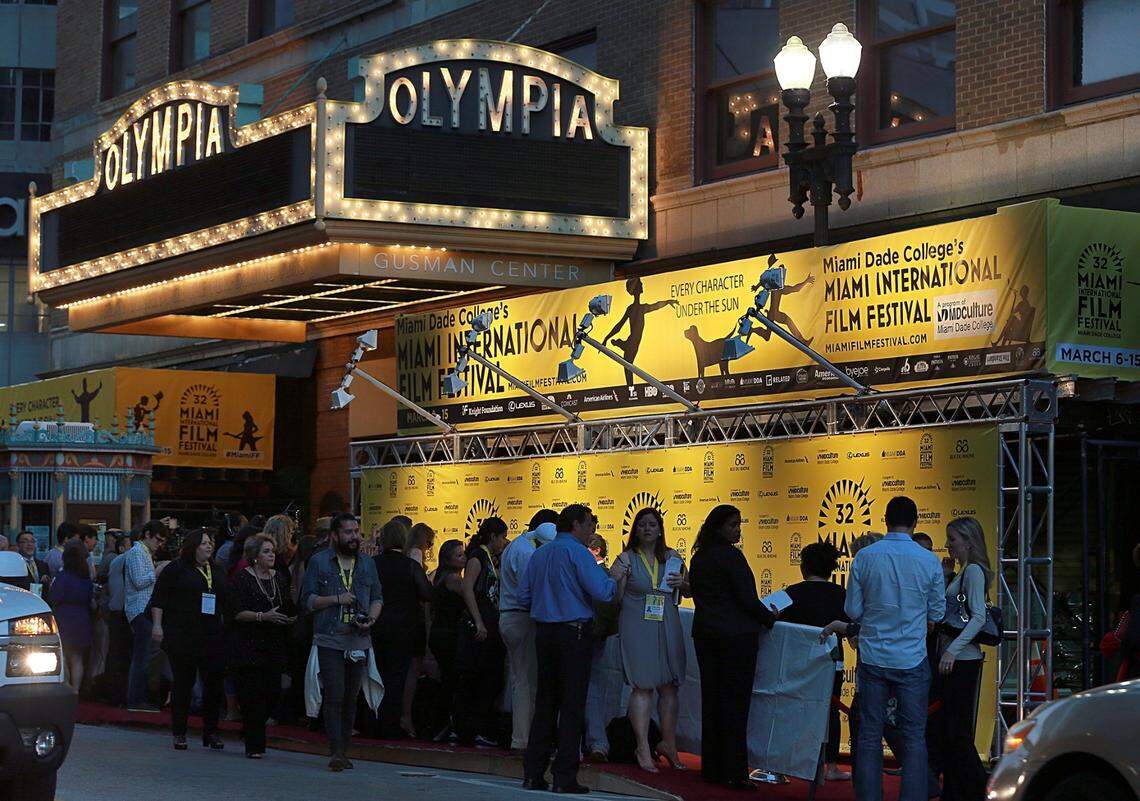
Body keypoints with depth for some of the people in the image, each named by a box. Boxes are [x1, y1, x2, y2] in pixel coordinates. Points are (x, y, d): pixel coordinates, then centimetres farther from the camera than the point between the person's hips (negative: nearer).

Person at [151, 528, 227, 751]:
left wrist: (226, 629, 16)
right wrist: (157, 625, -10)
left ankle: (211, 732, 9)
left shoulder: (216, 572, 15)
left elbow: (226, 603, 21)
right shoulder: (176, 568, 0)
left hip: (213, 638, 4)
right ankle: (179, 733, 8)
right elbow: (159, 598, -2)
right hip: (182, 636, -4)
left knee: (214, 683, -1)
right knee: (183, 683, 0)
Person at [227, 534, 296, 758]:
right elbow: (235, 612, -12)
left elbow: (288, 608, 22)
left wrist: (290, 618, 2)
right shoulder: (242, 578, -5)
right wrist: (263, 616, -20)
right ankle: (254, 746, 0)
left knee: (272, 693, 0)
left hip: (274, 647, 5)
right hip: (248, 645, -5)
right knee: (252, 696, -6)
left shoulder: (279, 578, 13)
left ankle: (251, 732, 23)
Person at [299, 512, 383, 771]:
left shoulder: (367, 564, 14)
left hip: (359, 641, 4)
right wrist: (336, 599, -13)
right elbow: (307, 601, 0)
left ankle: (343, 750, 14)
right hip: (330, 641, -4)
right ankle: (336, 752, -12)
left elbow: (377, 598, 17)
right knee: (334, 696, -11)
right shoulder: (319, 562, 2)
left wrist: (371, 619, -3)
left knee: (351, 698, 7)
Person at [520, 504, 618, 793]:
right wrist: (614, 577, 3)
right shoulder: (577, 552, -10)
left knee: (544, 704, 12)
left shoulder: (539, 554, 11)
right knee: (572, 706, -2)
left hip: (544, 633, 7)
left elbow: (524, 597, 13)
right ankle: (565, 778, -3)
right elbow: (602, 593, -17)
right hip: (573, 633, -7)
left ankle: (533, 774, 12)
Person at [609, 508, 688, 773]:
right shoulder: (626, 558, -1)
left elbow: (688, 591, 16)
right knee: (642, 687, -5)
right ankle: (643, 749, 0)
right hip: (637, 629, -4)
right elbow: (615, 596, -3)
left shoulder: (671, 557, 9)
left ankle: (668, 743, 20)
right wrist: (619, 576, -20)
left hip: (667, 628, 4)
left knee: (669, 687, 7)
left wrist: (682, 583, -5)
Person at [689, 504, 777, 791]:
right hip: (736, 635, -8)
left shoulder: (699, 557, 11)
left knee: (711, 700, 10)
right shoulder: (731, 556, -13)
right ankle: (734, 772, -5)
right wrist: (770, 618, 0)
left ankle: (711, 768, 13)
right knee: (735, 702, -5)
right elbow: (747, 598, -16)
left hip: (705, 634, 8)